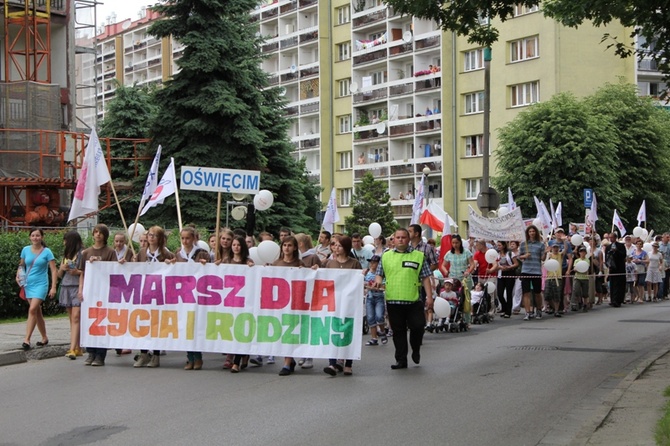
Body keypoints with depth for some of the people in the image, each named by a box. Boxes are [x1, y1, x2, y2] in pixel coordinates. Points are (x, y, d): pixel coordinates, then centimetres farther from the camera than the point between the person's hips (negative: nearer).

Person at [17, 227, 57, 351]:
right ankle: (44, 338, 24)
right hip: (28, 284, 4)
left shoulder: (47, 252, -5)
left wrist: (53, 287, -13)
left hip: (41, 284, -4)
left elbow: (54, 270, -6)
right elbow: (21, 265, 18)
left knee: (32, 309, -18)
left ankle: (27, 339, -18)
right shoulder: (26, 250, 5)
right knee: (38, 312, 11)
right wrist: (18, 276, -2)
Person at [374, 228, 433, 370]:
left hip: (413, 300, -1)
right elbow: (379, 274, 15)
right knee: (398, 331, 6)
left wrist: (429, 296, -1)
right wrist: (378, 281, -8)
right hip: (393, 300, 2)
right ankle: (401, 360, 14)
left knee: (417, 326, -6)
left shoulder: (418, 256, 6)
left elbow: (425, 278, 5)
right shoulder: (386, 256, 11)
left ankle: (416, 351, 22)